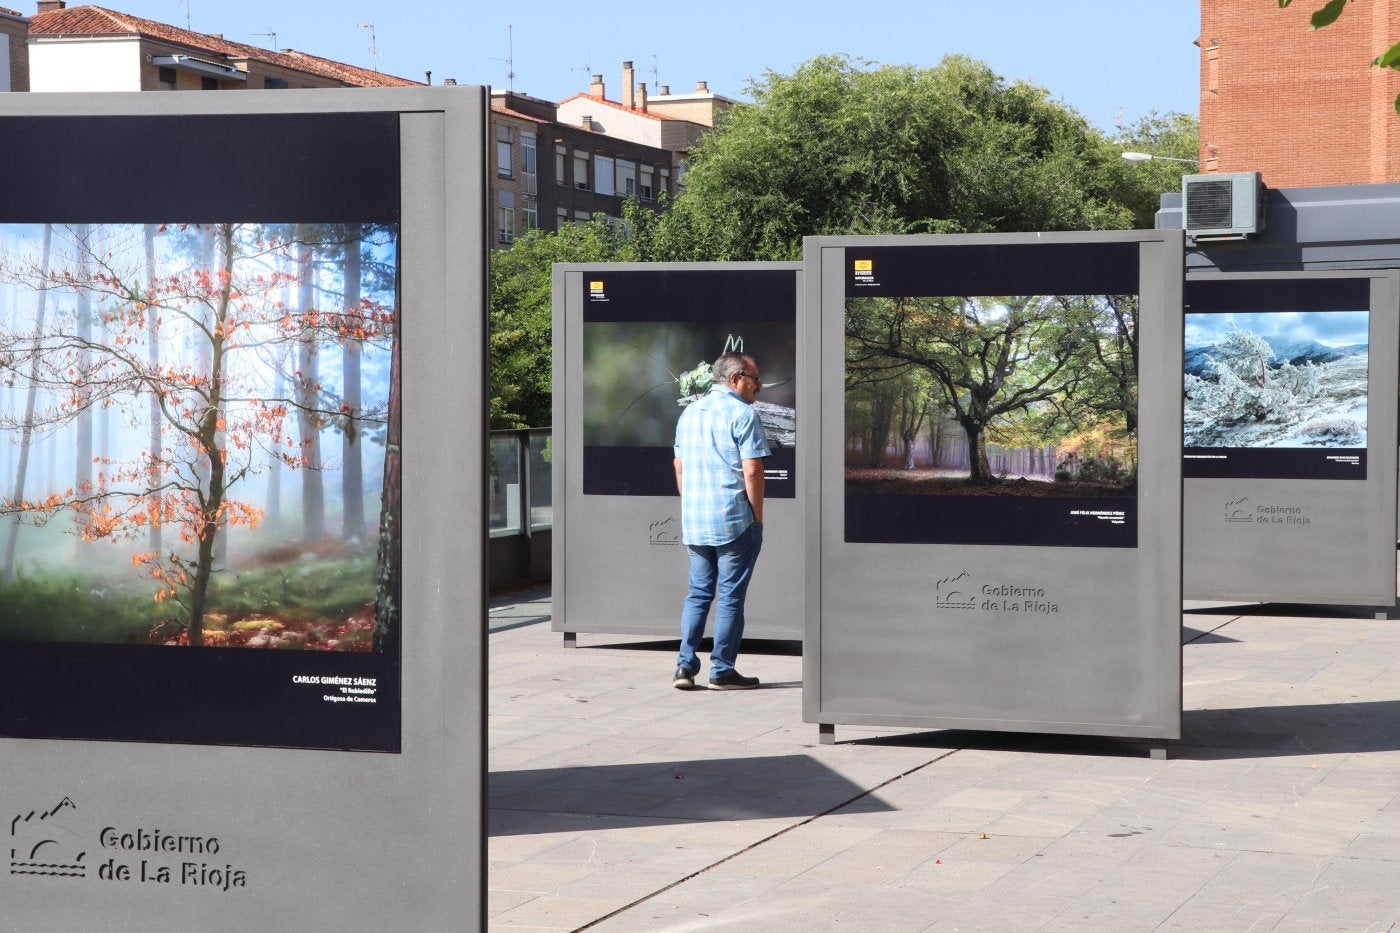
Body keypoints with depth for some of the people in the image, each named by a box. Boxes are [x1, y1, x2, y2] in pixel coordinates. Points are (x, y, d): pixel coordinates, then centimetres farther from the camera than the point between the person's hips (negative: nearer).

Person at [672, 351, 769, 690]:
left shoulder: (689, 412, 13)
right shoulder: (742, 414, -10)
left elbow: (679, 467, 18)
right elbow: (752, 471, -15)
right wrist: (757, 518, -7)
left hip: (694, 522, 6)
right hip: (734, 520, -6)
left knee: (698, 593, 13)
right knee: (730, 596, 1)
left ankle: (686, 664, 4)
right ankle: (722, 671, 3)